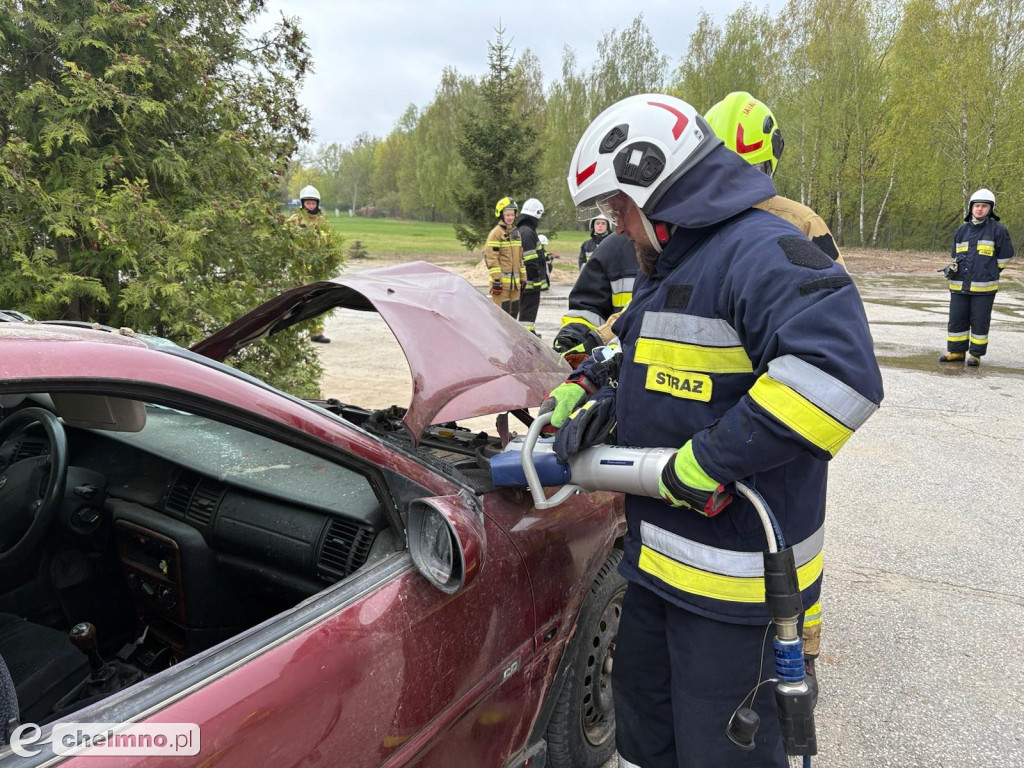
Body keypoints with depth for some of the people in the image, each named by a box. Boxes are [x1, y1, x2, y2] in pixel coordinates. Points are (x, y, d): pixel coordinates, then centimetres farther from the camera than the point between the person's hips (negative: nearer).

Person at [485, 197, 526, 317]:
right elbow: (491, 257, -14)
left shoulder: (516, 232, 16)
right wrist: (496, 279, -18)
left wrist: (523, 277, 17)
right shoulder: (496, 233, -9)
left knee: (514, 309, 12)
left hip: (515, 280, 7)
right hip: (502, 280, -7)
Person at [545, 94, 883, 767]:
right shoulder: (666, 267, 13)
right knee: (642, 710, 26)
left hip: (737, 577, -9)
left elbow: (840, 371, -35)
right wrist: (598, 402, 3)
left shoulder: (761, 251, -21)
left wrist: (710, 459, -31)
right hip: (660, 559, 10)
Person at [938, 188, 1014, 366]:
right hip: (959, 286, 4)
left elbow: (1004, 257, 6)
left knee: (979, 322, 2)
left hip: (983, 287, -4)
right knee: (956, 320, 9)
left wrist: (990, 274, 10)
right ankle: (956, 351, 19)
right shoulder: (962, 230, 11)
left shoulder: (997, 229, -2)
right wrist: (952, 268, 3)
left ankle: (976, 354, 12)